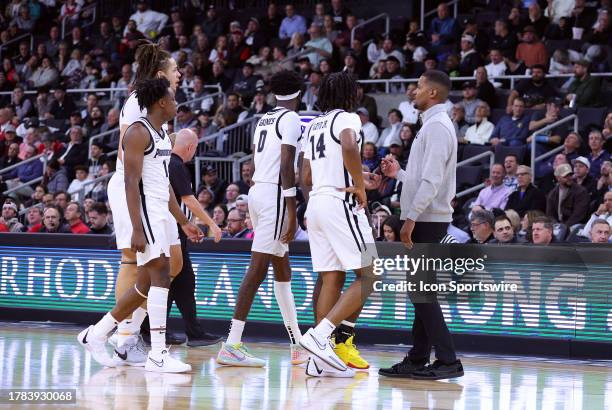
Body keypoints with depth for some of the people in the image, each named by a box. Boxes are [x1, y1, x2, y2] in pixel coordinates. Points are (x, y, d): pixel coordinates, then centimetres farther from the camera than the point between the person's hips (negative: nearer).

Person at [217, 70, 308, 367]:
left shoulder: (263, 120, 17)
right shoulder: (291, 119, -9)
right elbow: (286, 166, -17)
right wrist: (292, 211, -17)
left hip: (256, 190, 9)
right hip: (275, 194, -9)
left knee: (281, 265, 16)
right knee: (258, 268, -11)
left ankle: (298, 344, 23)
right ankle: (232, 346, -16)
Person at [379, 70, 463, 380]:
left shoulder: (437, 126, -13)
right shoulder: (433, 125, 19)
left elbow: (432, 180, -22)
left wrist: (410, 218, -23)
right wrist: (399, 173, 19)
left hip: (426, 221, -10)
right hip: (425, 220, 10)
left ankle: (448, 360, -12)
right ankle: (417, 360, 14)